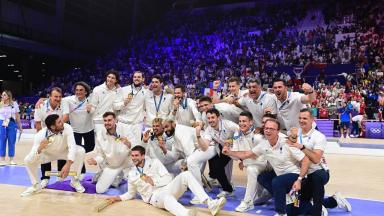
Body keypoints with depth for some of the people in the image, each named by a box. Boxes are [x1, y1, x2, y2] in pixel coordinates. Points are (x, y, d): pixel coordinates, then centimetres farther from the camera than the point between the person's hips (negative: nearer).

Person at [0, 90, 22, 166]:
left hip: (12, 124, 0)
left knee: (12, 142, 4)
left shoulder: (14, 104, 3)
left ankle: (11, 160, 13)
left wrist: (20, 126, 7)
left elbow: (17, 116, 6)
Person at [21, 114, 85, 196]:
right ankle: (36, 186, 5)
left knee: (80, 151, -27)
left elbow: (72, 147, -40)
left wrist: (68, 165, -53)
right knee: (28, 160, -23)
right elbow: (33, 155, -33)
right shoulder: (41, 135, -33)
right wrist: (39, 149, -56)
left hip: (64, 152, 0)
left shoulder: (67, 128, -34)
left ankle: (75, 181, -6)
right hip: (48, 154, 0)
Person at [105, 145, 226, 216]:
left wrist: (153, 181, -8)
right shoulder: (131, 174, 13)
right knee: (166, 196, -42)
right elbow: (131, 194, 24)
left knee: (185, 175, -24)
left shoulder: (154, 162, 9)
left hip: (167, 189, 3)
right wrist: (118, 198, 9)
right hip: (154, 197, -2)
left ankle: (210, 204, -35)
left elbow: (168, 178, 3)